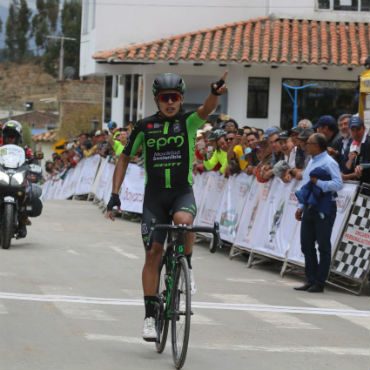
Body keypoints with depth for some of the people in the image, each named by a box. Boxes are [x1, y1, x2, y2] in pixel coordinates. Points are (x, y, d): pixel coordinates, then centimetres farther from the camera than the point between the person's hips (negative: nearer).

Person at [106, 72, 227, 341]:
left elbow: (206, 109, -23)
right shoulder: (144, 127, 2)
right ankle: (150, 315, 1)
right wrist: (114, 194, 1)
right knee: (153, 253, -5)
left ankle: (187, 267, -7)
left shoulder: (188, 122, -1)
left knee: (183, 220, -35)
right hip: (155, 194, 1)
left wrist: (216, 93, -47)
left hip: (183, 192, -1)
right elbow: (125, 159, 10)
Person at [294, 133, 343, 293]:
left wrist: (318, 182, -20)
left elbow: (339, 184, -20)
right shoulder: (311, 162, 17)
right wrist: (301, 207, 20)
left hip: (324, 209, -9)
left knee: (324, 246, -1)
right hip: (310, 207, 9)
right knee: (306, 244, 8)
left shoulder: (329, 163, -10)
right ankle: (310, 280, 15)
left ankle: (319, 283, 2)